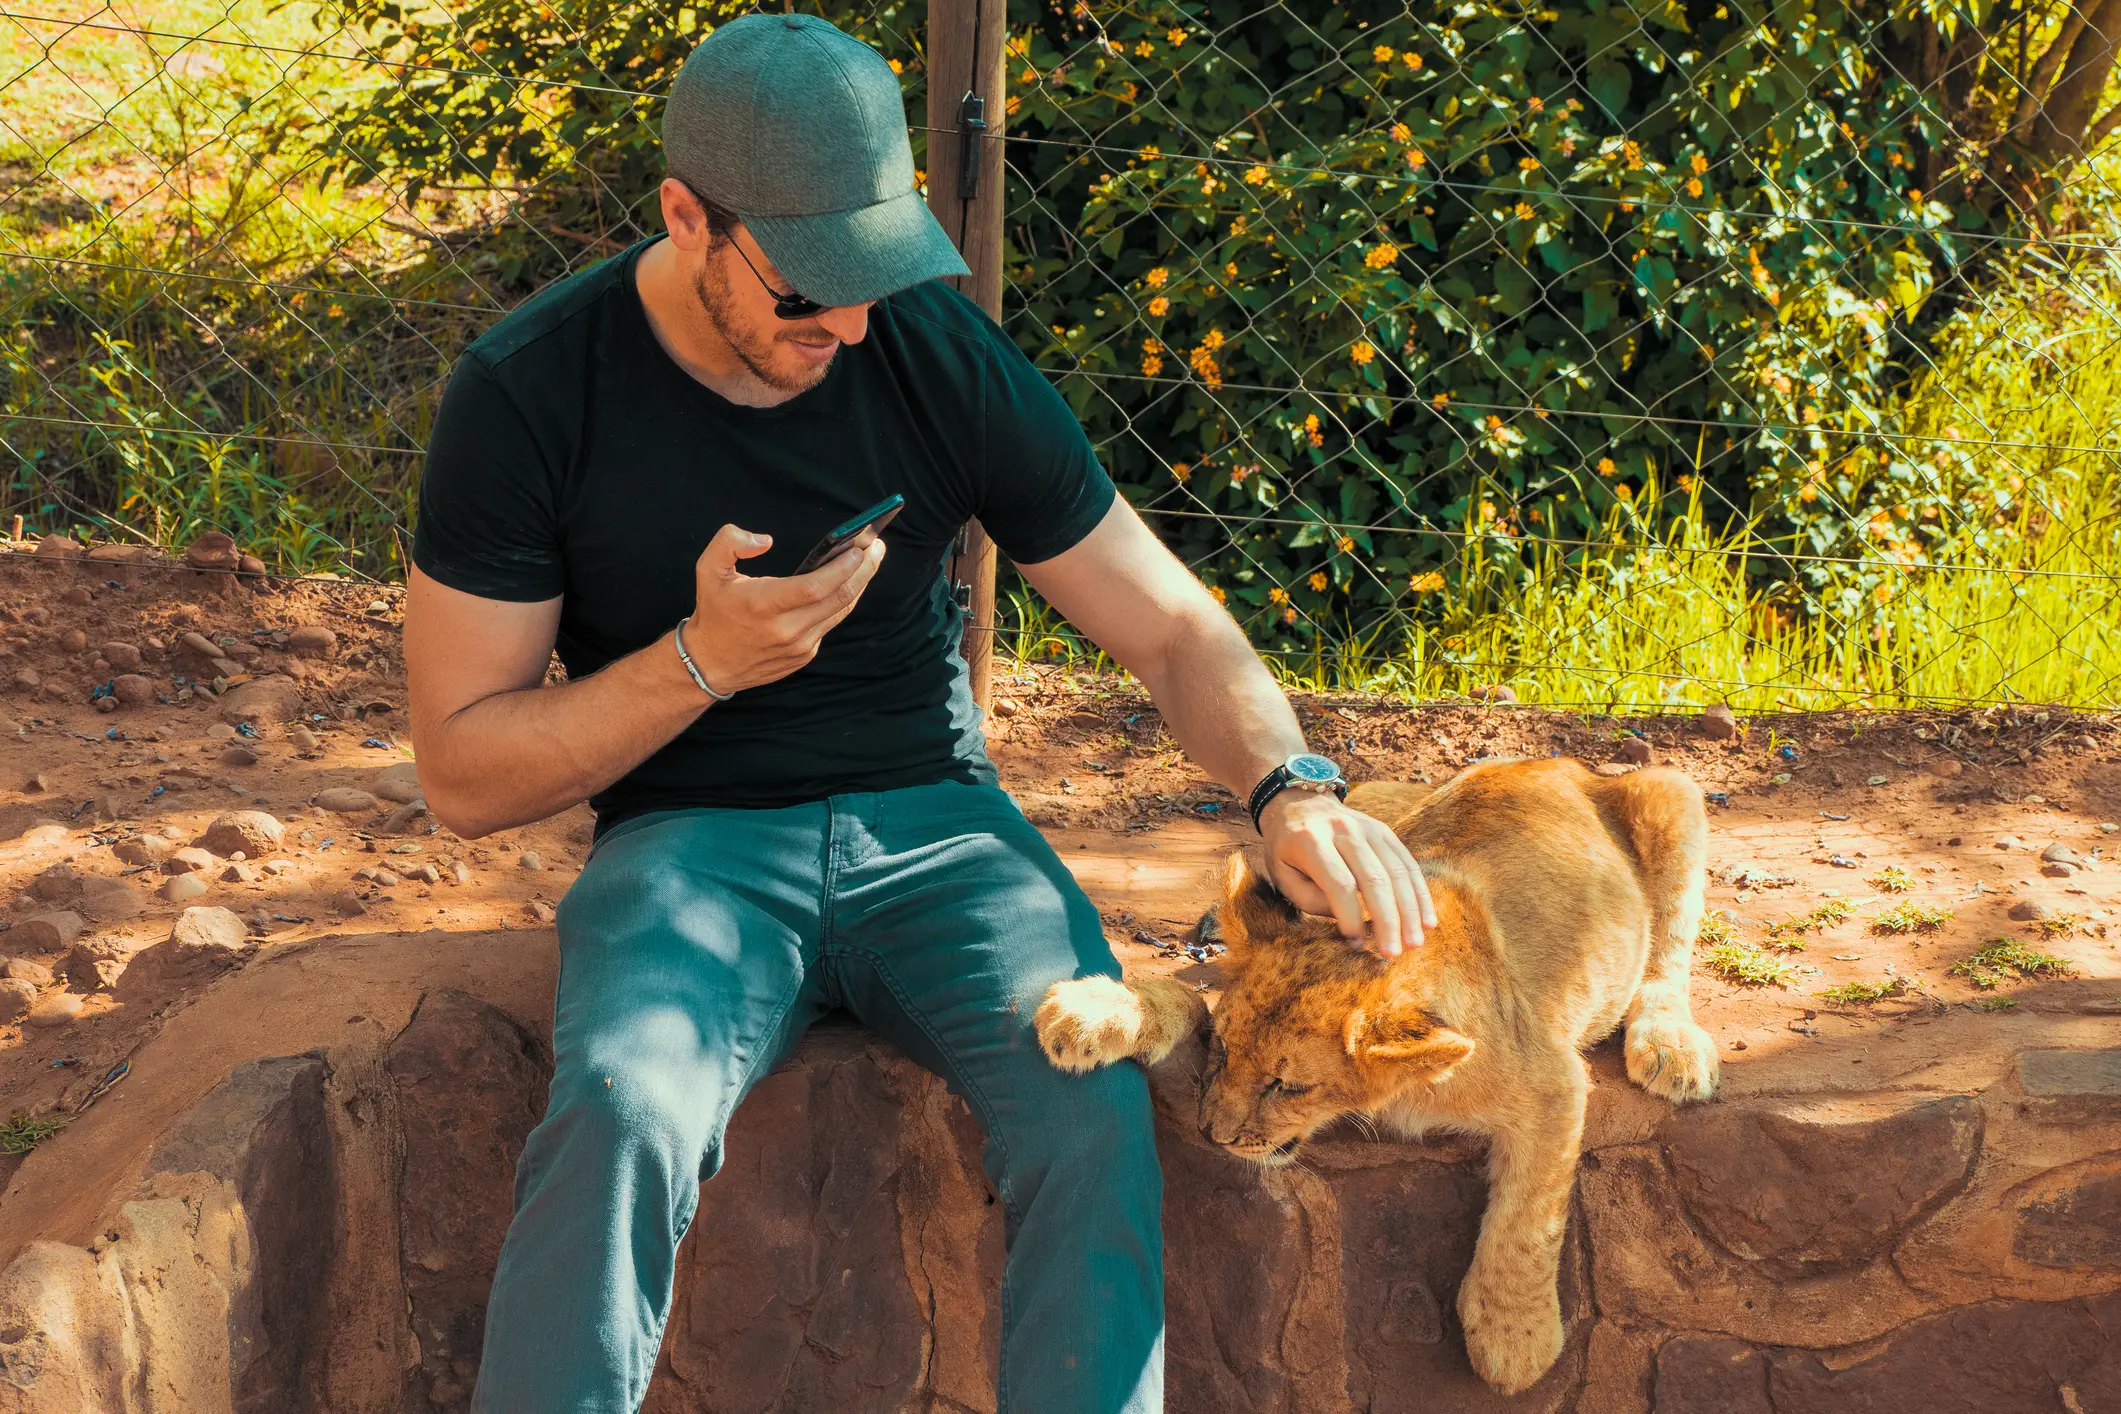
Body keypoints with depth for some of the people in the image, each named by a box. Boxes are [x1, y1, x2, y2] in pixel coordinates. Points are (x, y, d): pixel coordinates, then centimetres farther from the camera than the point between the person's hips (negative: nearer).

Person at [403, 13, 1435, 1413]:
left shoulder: (948, 361, -2)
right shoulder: (531, 394, -7)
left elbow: (1174, 628, 4)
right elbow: (465, 775, -4)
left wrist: (1291, 785, -17)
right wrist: (702, 662, -18)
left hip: (931, 822, 2)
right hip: (693, 837, -2)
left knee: (1093, 1095, -30)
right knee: (625, 1113, -35)